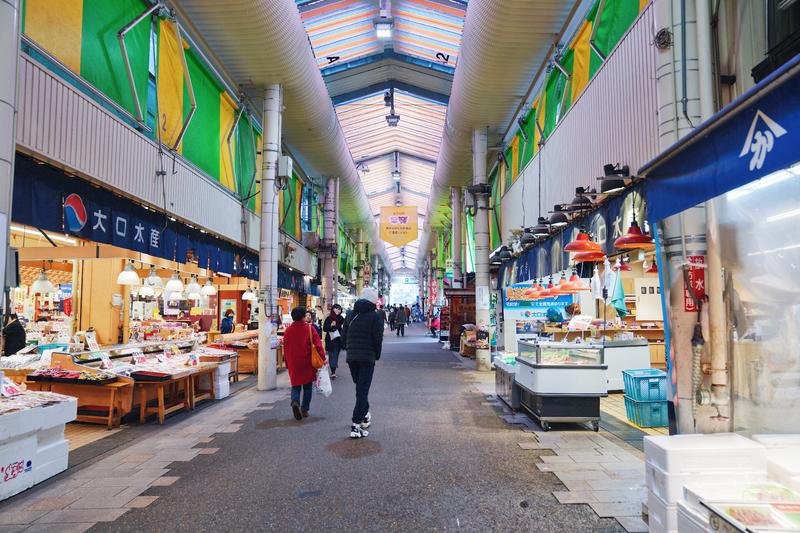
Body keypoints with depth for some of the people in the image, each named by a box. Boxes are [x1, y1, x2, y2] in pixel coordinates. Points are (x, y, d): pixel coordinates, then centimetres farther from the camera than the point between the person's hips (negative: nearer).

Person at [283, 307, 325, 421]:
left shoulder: (288, 330, 1)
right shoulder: (309, 329, -8)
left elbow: (285, 348, 8)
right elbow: (318, 345, -12)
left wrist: (287, 363, 17)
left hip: (293, 364, 2)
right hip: (307, 363, -2)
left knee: (295, 386, 11)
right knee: (307, 386, 12)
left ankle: (295, 402, -17)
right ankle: (304, 409, 13)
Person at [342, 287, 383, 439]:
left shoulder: (351, 315, 10)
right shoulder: (375, 316, -6)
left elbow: (344, 335, 11)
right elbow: (378, 338, -9)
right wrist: (377, 355, 5)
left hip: (351, 357, 5)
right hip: (367, 358, -5)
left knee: (360, 387, 22)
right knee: (362, 390, -5)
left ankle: (364, 415, 34)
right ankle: (356, 425, -11)